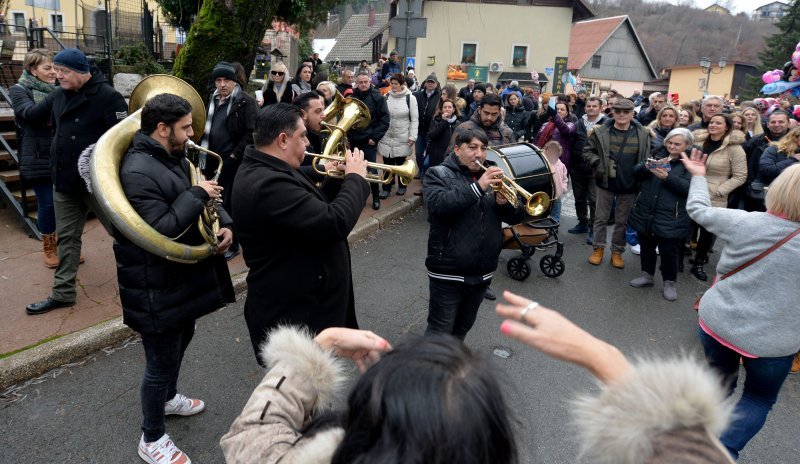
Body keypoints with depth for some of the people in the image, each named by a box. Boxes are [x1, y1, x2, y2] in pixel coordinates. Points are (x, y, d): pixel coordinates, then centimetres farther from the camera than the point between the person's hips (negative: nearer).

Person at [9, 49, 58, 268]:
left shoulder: (57, 90, 11)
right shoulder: (19, 90, -1)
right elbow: (31, 112, -20)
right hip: (39, 159, -4)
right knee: (47, 204, 2)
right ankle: (48, 247, 21)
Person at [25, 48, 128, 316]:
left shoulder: (107, 96, -15)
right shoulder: (58, 95, 8)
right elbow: (34, 116, 28)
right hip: (64, 181, 7)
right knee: (66, 237, 12)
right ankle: (63, 293, 22)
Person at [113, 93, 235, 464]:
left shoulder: (176, 158, 8)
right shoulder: (137, 171, -24)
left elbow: (199, 205, 14)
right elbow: (161, 231, -31)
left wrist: (224, 224, -6)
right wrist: (197, 195, -25)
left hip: (183, 275, 10)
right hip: (157, 287, -10)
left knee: (181, 339, 28)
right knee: (161, 362, 5)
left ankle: (168, 397, 53)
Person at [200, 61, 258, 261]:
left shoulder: (246, 101, -10)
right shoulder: (213, 100, 13)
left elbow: (252, 132, -16)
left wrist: (235, 155, -16)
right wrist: (203, 151, 10)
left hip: (233, 161, -7)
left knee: (230, 203, 1)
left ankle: (232, 244, 14)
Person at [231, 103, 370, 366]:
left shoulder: (267, 172, 7)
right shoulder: (268, 184, -29)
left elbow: (314, 209, 16)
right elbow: (335, 223, -33)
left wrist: (336, 179, 1)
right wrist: (355, 178, -17)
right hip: (295, 313, -11)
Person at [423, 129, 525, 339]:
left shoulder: (492, 176, 11)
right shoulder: (439, 174, -5)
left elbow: (517, 217, 8)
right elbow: (437, 205, -26)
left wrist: (505, 204, -14)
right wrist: (478, 186, -30)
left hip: (482, 273, 6)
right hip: (449, 273, -5)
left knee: (461, 329, 20)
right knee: (439, 333, 0)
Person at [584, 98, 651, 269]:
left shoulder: (642, 134, -1)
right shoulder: (601, 132, -6)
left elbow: (647, 159, 6)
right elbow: (587, 151, 1)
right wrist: (597, 164, -14)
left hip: (629, 185, 1)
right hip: (606, 183, -1)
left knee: (622, 220, 11)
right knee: (601, 217, 9)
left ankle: (617, 251, 23)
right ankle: (599, 248, 23)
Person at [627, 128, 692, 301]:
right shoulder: (658, 156, 11)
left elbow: (690, 188, -15)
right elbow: (636, 174, 4)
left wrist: (668, 177, -26)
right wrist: (646, 166, -18)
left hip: (670, 217, -4)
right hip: (645, 213, 5)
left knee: (669, 251, 2)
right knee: (646, 246, 15)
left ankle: (670, 282, 20)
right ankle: (647, 275, 33)